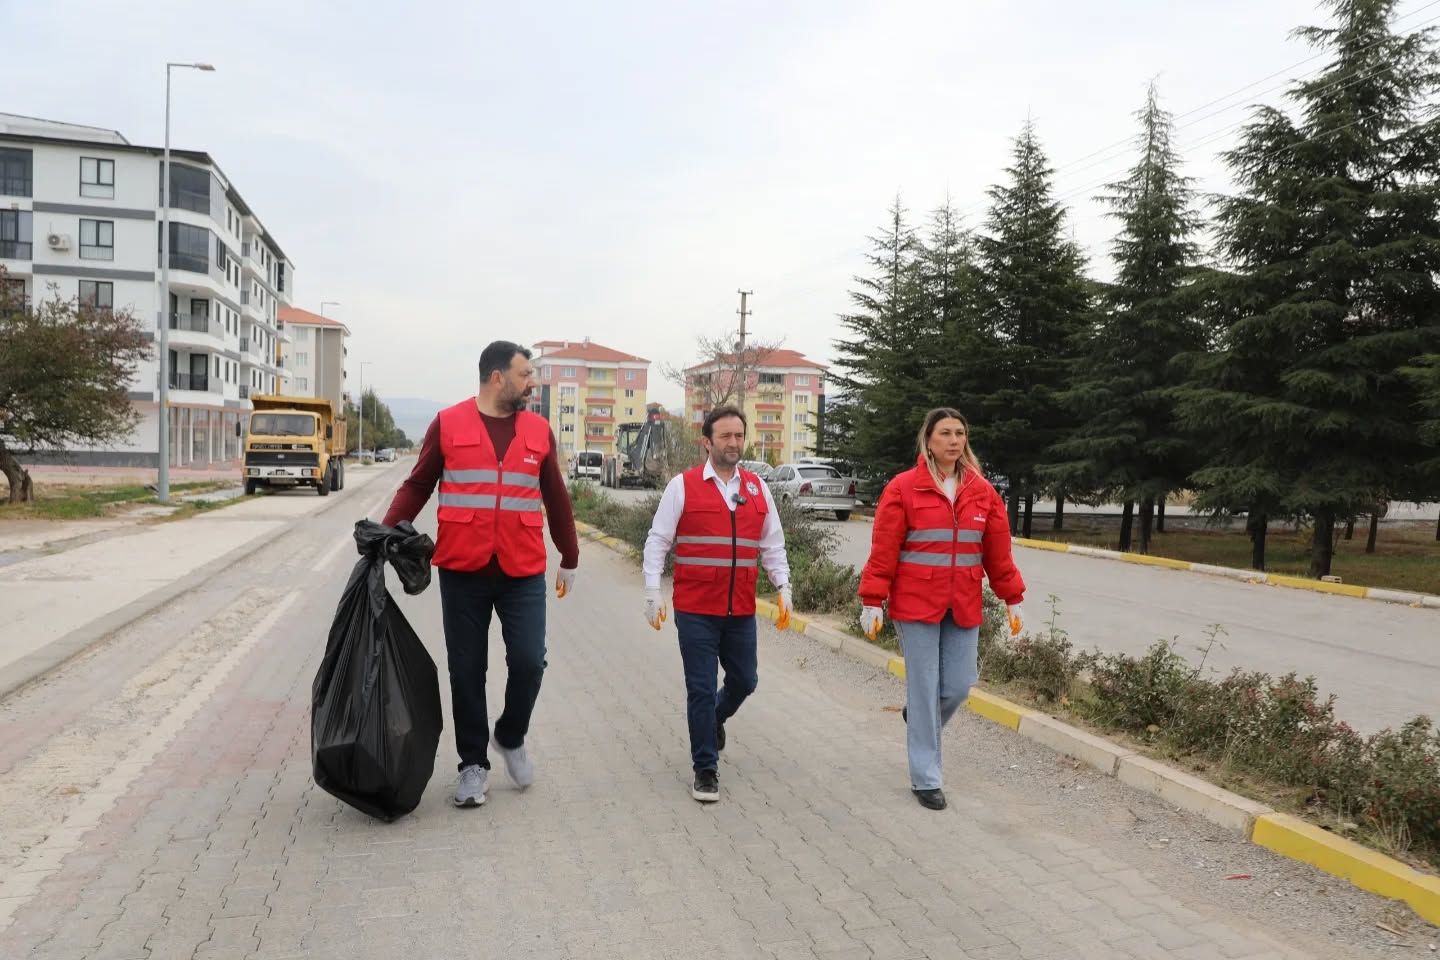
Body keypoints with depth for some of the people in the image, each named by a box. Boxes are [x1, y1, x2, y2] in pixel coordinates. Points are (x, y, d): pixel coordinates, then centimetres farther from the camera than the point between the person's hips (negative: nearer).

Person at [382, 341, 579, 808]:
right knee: (466, 671, 6)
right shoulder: (448, 424, 0)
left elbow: (556, 497, 13)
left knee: (528, 661, -4)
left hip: (523, 573, 1)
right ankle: (473, 765, 23)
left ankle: (511, 738, 25)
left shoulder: (538, 429, 7)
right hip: (462, 571, -1)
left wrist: (570, 558, 17)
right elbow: (417, 486, 4)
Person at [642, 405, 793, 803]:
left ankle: (715, 717, 47)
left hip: (741, 611, 4)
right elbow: (657, 541, -1)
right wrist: (652, 591, -8)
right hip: (695, 610, -4)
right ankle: (705, 770, 17)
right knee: (701, 688, 2)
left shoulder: (757, 488, 8)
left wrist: (783, 587, 4)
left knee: (744, 681, 14)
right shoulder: (683, 485, -3)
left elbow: (772, 544, 13)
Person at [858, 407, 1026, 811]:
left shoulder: (982, 491, 5)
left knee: (960, 685, 6)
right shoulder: (903, 487, -7)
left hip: (963, 608, 4)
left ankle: (920, 722, 40)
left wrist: (1013, 599, 12)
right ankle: (925, 779, 15)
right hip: (916, 606, -4)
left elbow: (999, 552, 11)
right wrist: (872, 602, -10)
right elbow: (883, 551, -8)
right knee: (924, 688, 1)